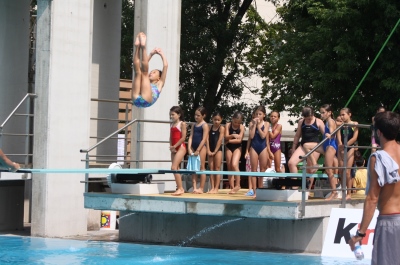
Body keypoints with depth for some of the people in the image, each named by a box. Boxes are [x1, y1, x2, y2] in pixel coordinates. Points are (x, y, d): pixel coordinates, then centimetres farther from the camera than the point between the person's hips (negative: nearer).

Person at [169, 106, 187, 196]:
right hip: (173, 148, 8)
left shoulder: (182, 124, -5)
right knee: (176, 168, 7)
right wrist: (171, 147, -4)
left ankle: (180, 188, -14)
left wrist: (175, 146, -14)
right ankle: (180, 188, 12)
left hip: (180, 147, -8)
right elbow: (171, 137, 12)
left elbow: (183, 137, -12)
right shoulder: (172, 124, 15)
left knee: (174, 167, -17)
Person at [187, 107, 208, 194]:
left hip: (201, 147, -6)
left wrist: (198, 150, -15)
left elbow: (204, 139, -11)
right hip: (193, 147, 6)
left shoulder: (204, 125, -5)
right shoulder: (194, 125, 13)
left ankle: (201, 188, 1)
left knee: (201, 167, -2)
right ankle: (194, 187, 2)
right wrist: (189, 148, -5)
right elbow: (191, 137, 8)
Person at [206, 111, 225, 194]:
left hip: (218, 150, -5)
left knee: (217, 168, -4)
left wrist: (215, 151, -12)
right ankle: (212, 188, 6)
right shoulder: (210, 127, 8)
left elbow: (220, 140, -9)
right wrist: (208, 150, -8)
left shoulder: (221, 128, -4)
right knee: (211, 168, 4)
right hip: (211, 150, 5)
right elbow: (207, 139, 2)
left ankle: (216, 188, -5)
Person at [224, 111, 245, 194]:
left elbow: (239, 140, -12)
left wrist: (229, 140, -11)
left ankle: (237, 185, -12)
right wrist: (233, 135, -31)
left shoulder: (241, 127, -7)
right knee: (229, 168, 3)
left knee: (234, 165, -20)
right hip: (229, 148, 3)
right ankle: (232, 187, 7)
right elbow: (226, 137, -12)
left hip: (237, 148, -3)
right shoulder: (228, 125, -2)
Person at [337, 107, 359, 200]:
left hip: (350, 148, -4)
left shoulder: (354, 124, 0)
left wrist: (345, 146, -12)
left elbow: (354, 138, -7)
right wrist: (340, 145, -17)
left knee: (347, 171, -10)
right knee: (341, 171, 4)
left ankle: (349, 194, -5)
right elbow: (339, 137, 1)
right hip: (341, 149, 4)